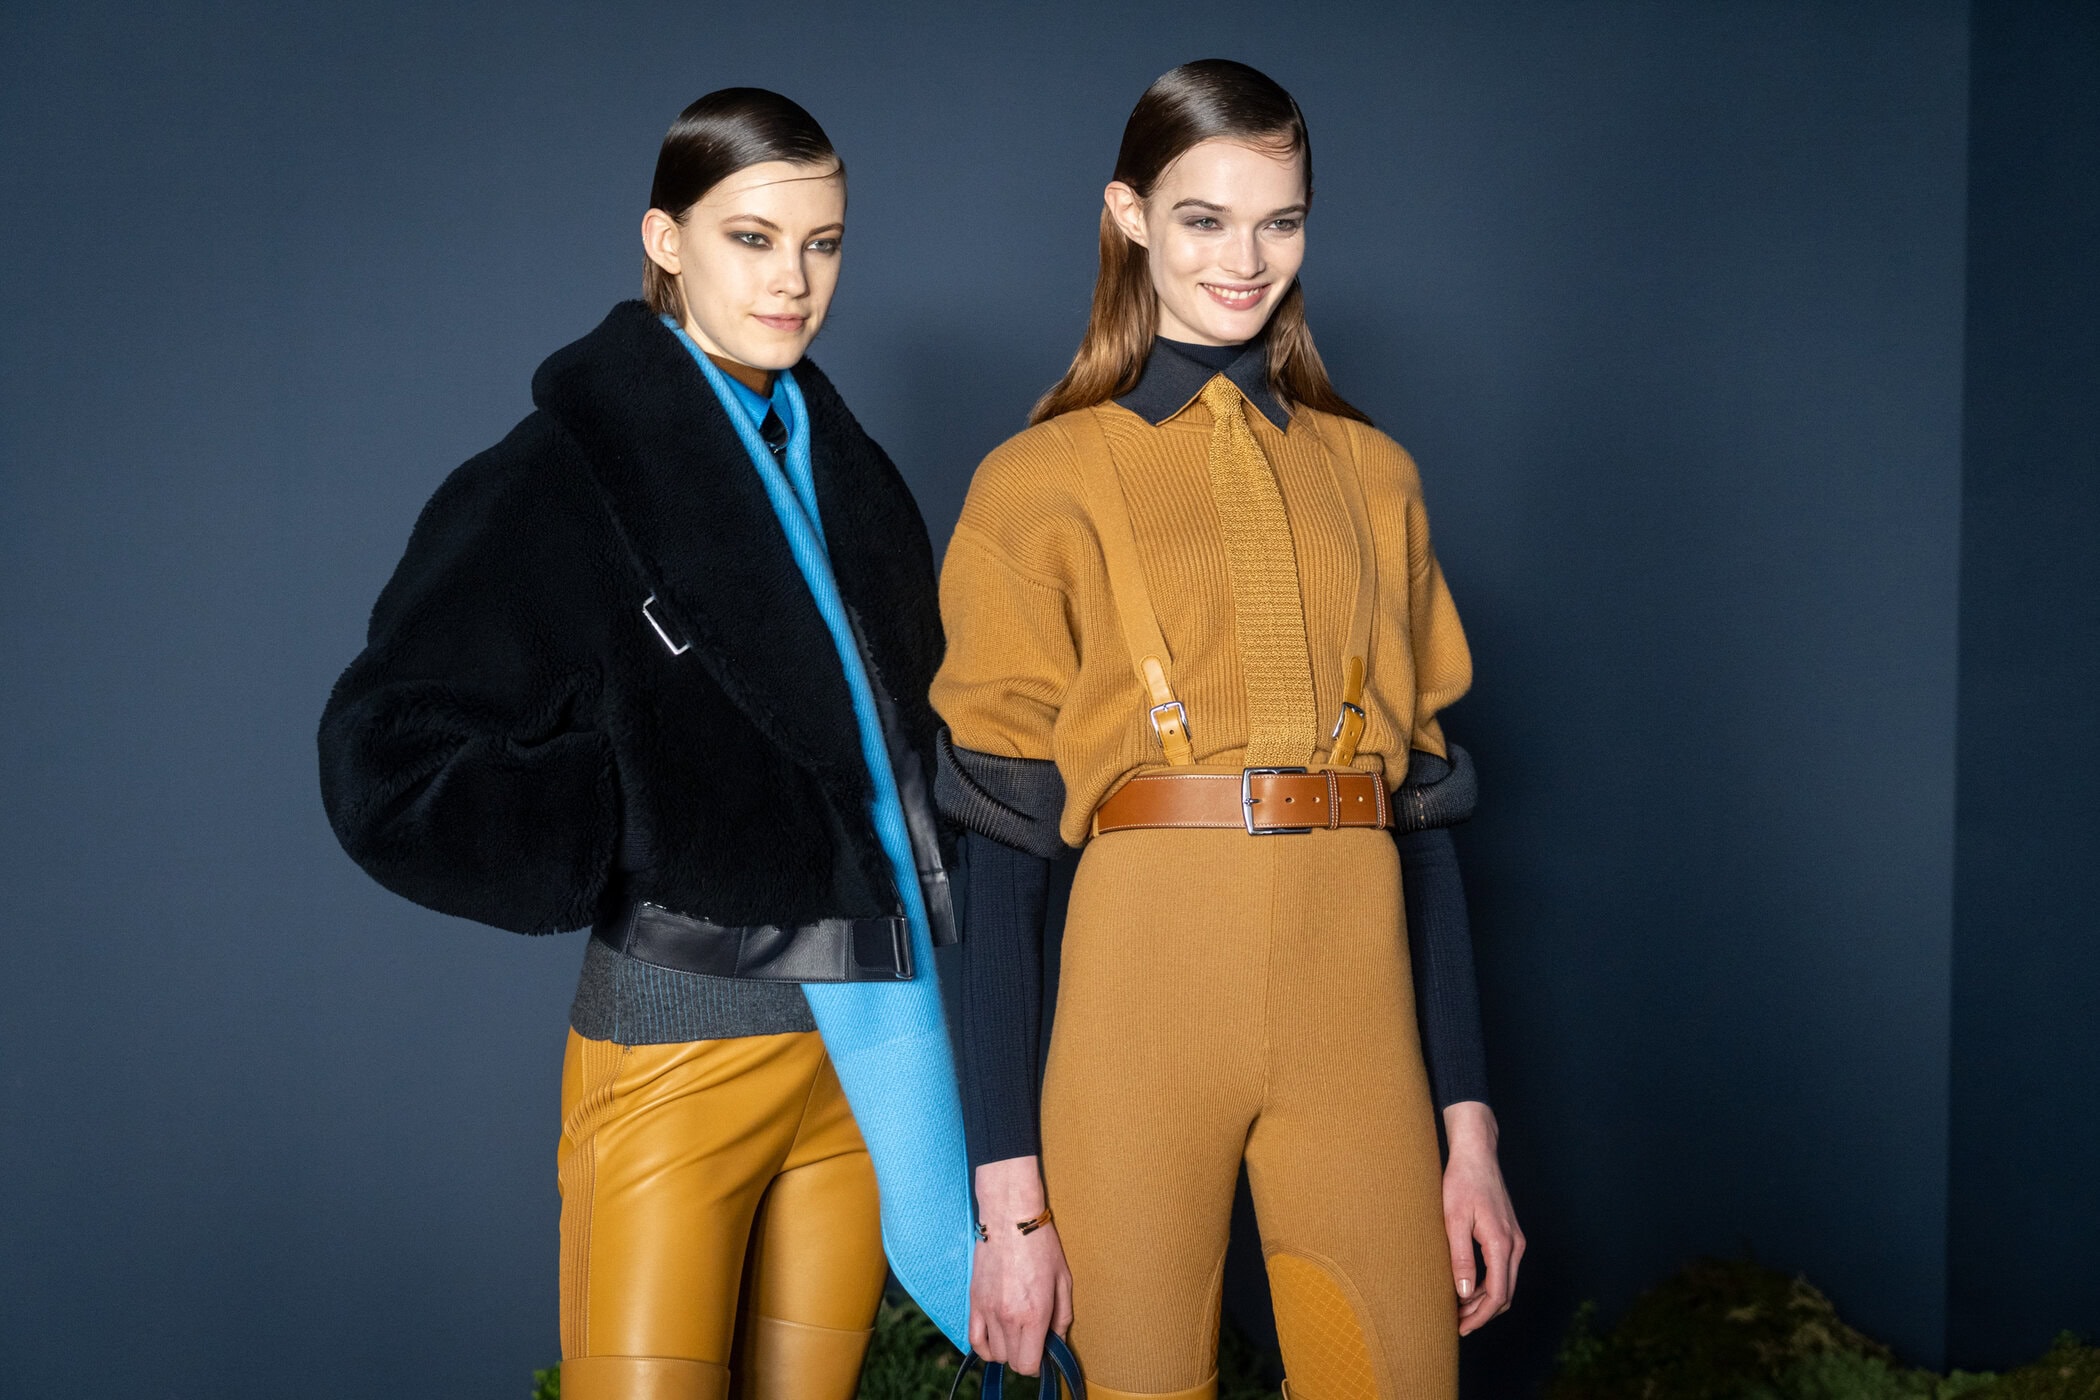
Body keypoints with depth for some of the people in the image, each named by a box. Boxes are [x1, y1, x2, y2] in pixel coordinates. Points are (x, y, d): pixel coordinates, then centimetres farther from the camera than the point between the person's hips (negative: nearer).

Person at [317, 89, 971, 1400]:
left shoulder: (851, 475, 15)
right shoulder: (564, 477, -5)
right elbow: (393, 767, -11)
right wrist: (666, 830, -10)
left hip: (874, 1042, 6)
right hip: (683, 1038, -5)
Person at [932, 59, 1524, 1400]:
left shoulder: (1371, 477, 14)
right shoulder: (1041, 486, 4)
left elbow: (1427, 802, 12)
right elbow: (999, 848, -1)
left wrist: (1472, 1124, 5)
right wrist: (1008, 1193, -7)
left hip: (1351, 1002, 3)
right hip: (1140, 996, -2)